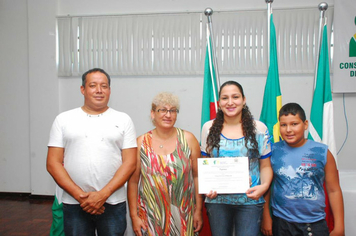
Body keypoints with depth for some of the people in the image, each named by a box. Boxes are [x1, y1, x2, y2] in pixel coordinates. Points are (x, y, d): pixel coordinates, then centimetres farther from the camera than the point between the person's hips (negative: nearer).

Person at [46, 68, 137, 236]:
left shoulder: (123, 120, 4)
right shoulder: (64, 119, 5)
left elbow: (130, 163, -2)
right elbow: (53, 164, 1)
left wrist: (102, 195, -12)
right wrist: (81, 196, -9)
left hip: (113, 204, 0)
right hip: (74, 204, 1)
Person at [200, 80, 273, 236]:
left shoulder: (259, 129, 0)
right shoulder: (208, 128, 3)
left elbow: (265, 166, 4)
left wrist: (264, 186, -15)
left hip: (250, 200, -1)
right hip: (217, 200, 2)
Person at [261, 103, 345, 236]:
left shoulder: (322, 152, -3)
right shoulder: (273, 151, -1)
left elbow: (334, 190, 1)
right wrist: (266, 217, 3)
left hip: (315, 224, 0)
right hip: (281, 223, 1)